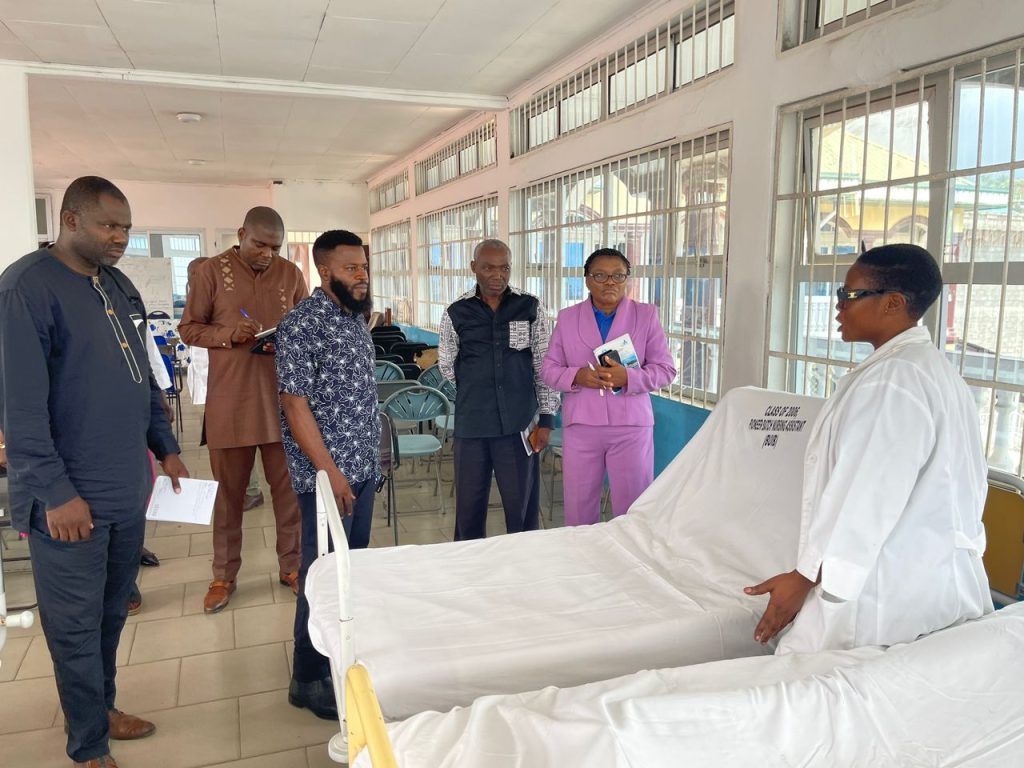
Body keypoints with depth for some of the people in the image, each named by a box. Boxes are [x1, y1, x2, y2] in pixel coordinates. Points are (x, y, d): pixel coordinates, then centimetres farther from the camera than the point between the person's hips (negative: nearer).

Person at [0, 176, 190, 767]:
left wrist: (166, 447, 14)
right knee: (77, 626, 7)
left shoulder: (120, 287, 11)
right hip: (70, 498, -7)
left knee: (112, 614, 18)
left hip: (127, 490, 7)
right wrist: (55, 492, -19)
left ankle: (102, 710, 37)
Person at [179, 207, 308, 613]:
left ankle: (291, 565, 25)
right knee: (228, 489, 10)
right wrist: (228, 334, -16)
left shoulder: (291, 274, 4)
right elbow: (188, 328, 2)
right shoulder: (211, 271, -2)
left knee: (289, 485, 9)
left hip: (283, 397, 2)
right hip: (230, 400, -2)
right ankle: (224, 575, 24)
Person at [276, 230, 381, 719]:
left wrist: (367, 459, 16)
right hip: (327, 472, -8)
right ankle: (309, 680, 16)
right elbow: (295, 404, -18)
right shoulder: (302, 325, -15)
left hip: (364, 466, 8)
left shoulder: (356, 317, 9)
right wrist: (329, 471, -20)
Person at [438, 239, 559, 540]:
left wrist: (546, 418, -1)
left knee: (523, 505, 7)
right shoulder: (457, 312, 1)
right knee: (469, 507, 10)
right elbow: (447, 366, 12)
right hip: (471, 426, 1)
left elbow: (544, 365, 2)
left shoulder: (530, 308, 1)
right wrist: (476, 394, 11)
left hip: (519, 424, -1)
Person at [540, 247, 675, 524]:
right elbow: (549, 369, 7)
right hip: (580, 426, 1)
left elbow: (665, 369, 1)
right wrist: (577, 376, -14)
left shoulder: (646, 315, 3)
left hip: (631, 426, -1)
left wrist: (628, 377, -17)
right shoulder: (567, 318, 7)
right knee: (578, 508, 9)